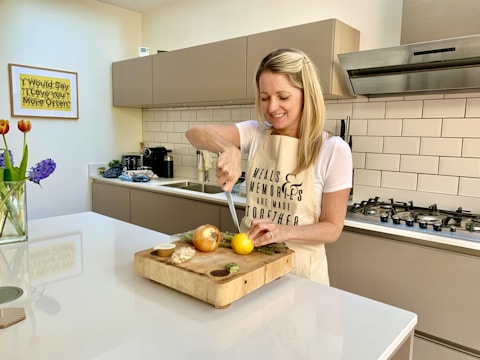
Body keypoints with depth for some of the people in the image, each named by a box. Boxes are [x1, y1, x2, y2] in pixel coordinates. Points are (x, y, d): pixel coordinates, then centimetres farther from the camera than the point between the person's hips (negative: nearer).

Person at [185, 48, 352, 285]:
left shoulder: (334, 150, -13)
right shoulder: (254, 133, -2)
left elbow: (332, 228, -10)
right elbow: (195, 134, -13)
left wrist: (284, 232, -26)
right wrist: (229, 149, -32)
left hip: (299, 269, -2)